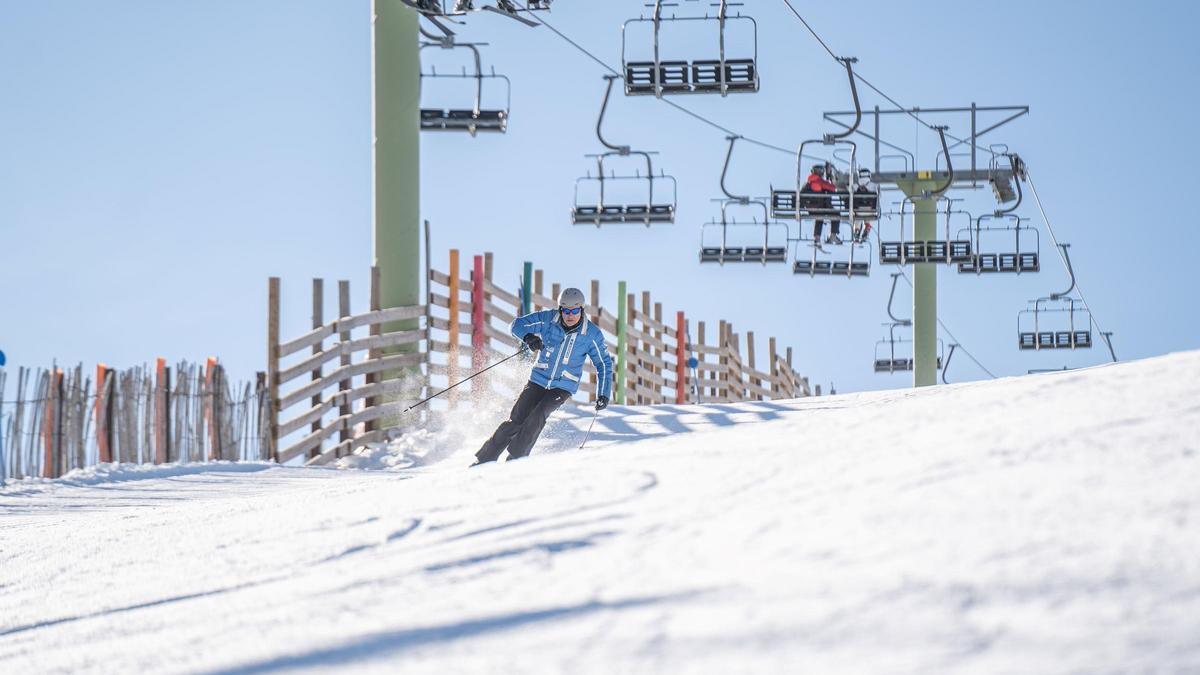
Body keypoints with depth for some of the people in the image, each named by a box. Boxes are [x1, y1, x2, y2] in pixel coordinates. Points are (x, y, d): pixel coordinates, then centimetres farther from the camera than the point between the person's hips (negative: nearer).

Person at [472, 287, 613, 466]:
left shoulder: (592, 334, -8)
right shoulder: (548, 319, -8)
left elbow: (604, 364, 4)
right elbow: (517, 325, -10)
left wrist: (603, 394, -3)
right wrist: (527, 336, -33)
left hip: (563, 388, -1)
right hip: (538, 381, 1)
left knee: (537, 416, -26)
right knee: (515, 420, -8)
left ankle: (515, 458, -19)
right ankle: (485, 458, 2)